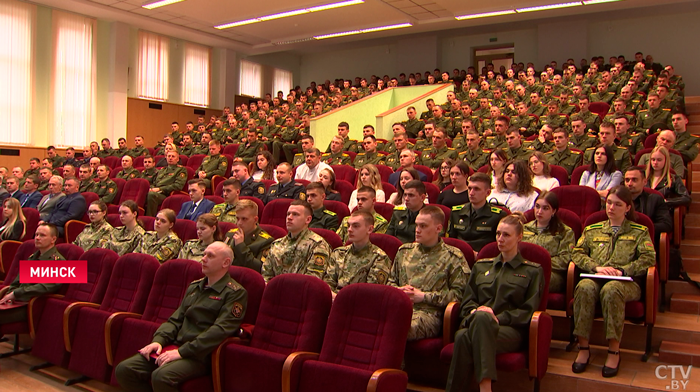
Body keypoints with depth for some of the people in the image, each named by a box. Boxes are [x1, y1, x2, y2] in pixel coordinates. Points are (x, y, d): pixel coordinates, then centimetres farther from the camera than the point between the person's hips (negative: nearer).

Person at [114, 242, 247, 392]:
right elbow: (176, 320, 19)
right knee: (124, 370, -10)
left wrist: (182, 352, -20)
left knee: (161, 376, -33)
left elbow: (220, 330, -16)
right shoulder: (194, 287, 20)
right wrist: (159, 340, -1)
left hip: (200, 355, -7)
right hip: (176, 347, 7)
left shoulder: (235, 293, -6)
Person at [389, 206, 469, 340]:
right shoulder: (404, 250, 25)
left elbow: (458, 293, -1)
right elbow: (391, 281, 31)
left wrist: (424, 296, -5)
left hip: (429, 312, -4)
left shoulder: (452, 257, 9)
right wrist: (398, 290, 6)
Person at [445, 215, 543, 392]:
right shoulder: (481, 266, 27)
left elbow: (528, 311, 7)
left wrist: (498, 318, -9)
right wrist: (474, 311, -4)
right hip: (475, 323, 3)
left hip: (510, 330, -3)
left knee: (481, 317, -41)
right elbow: (467, 300, 21)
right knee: (462, 336, -38)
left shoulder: (532, 271, 18)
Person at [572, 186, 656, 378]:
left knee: (611, 289, -39)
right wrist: (596, 267, -7)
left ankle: (614, 351, -32)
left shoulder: (639, 231, 19)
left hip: (626, 281, -2)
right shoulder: (592, 230, 25)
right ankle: (583, 347, -31)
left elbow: (649, 258, 3)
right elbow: (578, 253, 13)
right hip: (595, 278, 2)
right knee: (584, 287, -36)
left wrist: (622, 270, -11)